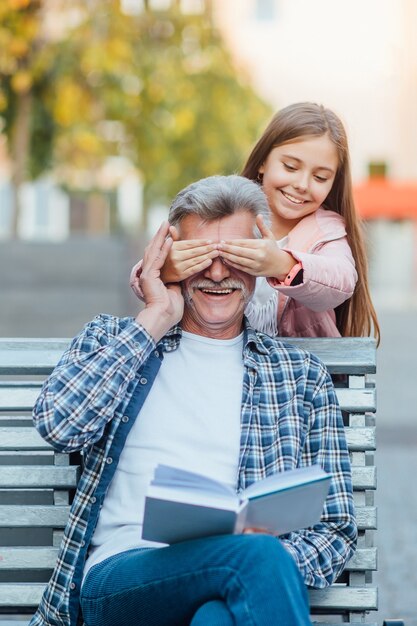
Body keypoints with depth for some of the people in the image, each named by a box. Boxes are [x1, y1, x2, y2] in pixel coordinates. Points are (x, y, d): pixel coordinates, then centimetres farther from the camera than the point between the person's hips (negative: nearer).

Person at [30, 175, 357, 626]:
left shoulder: (302, 375, 16)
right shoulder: (111, 338, 17)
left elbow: (337, 530, 13)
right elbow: (59, 424, -5)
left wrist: (273, 560, -11)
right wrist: (156, 317, 1)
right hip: (119, 576, -1)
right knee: (258, 555, -34)